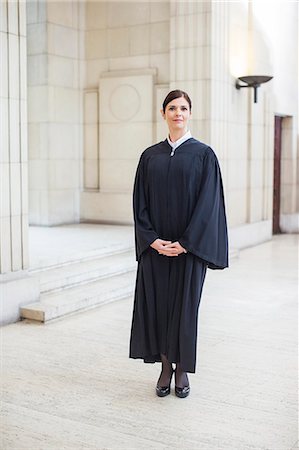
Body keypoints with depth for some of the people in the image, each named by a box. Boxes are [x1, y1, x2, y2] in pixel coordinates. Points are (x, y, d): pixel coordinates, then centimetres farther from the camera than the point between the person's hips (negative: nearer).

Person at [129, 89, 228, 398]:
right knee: (156, 303, 6)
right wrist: (153, 240, -9)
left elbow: (208, 202, -8)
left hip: (189, 245, -3)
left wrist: (185, 243, -15)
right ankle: (165, 367, 22)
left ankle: (182, 370, 20)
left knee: (184, 304, 4)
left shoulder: (203, 154, -2)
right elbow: (140, 202, 4)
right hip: (155, 246, 3)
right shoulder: (150, 156, 7)